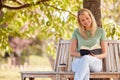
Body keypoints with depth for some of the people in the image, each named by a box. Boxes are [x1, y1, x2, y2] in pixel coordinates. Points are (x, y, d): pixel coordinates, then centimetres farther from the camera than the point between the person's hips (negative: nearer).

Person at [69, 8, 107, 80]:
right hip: (78, 62, 0)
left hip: (95, 63, 0)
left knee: (86, 58, -40)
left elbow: (104, 54, 7)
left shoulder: (100, 31, 7)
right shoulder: (76, 32, 8)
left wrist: (95, 56, -15)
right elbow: (72, 52, 5)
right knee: (85, 71, -40)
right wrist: (81, 54, -15)